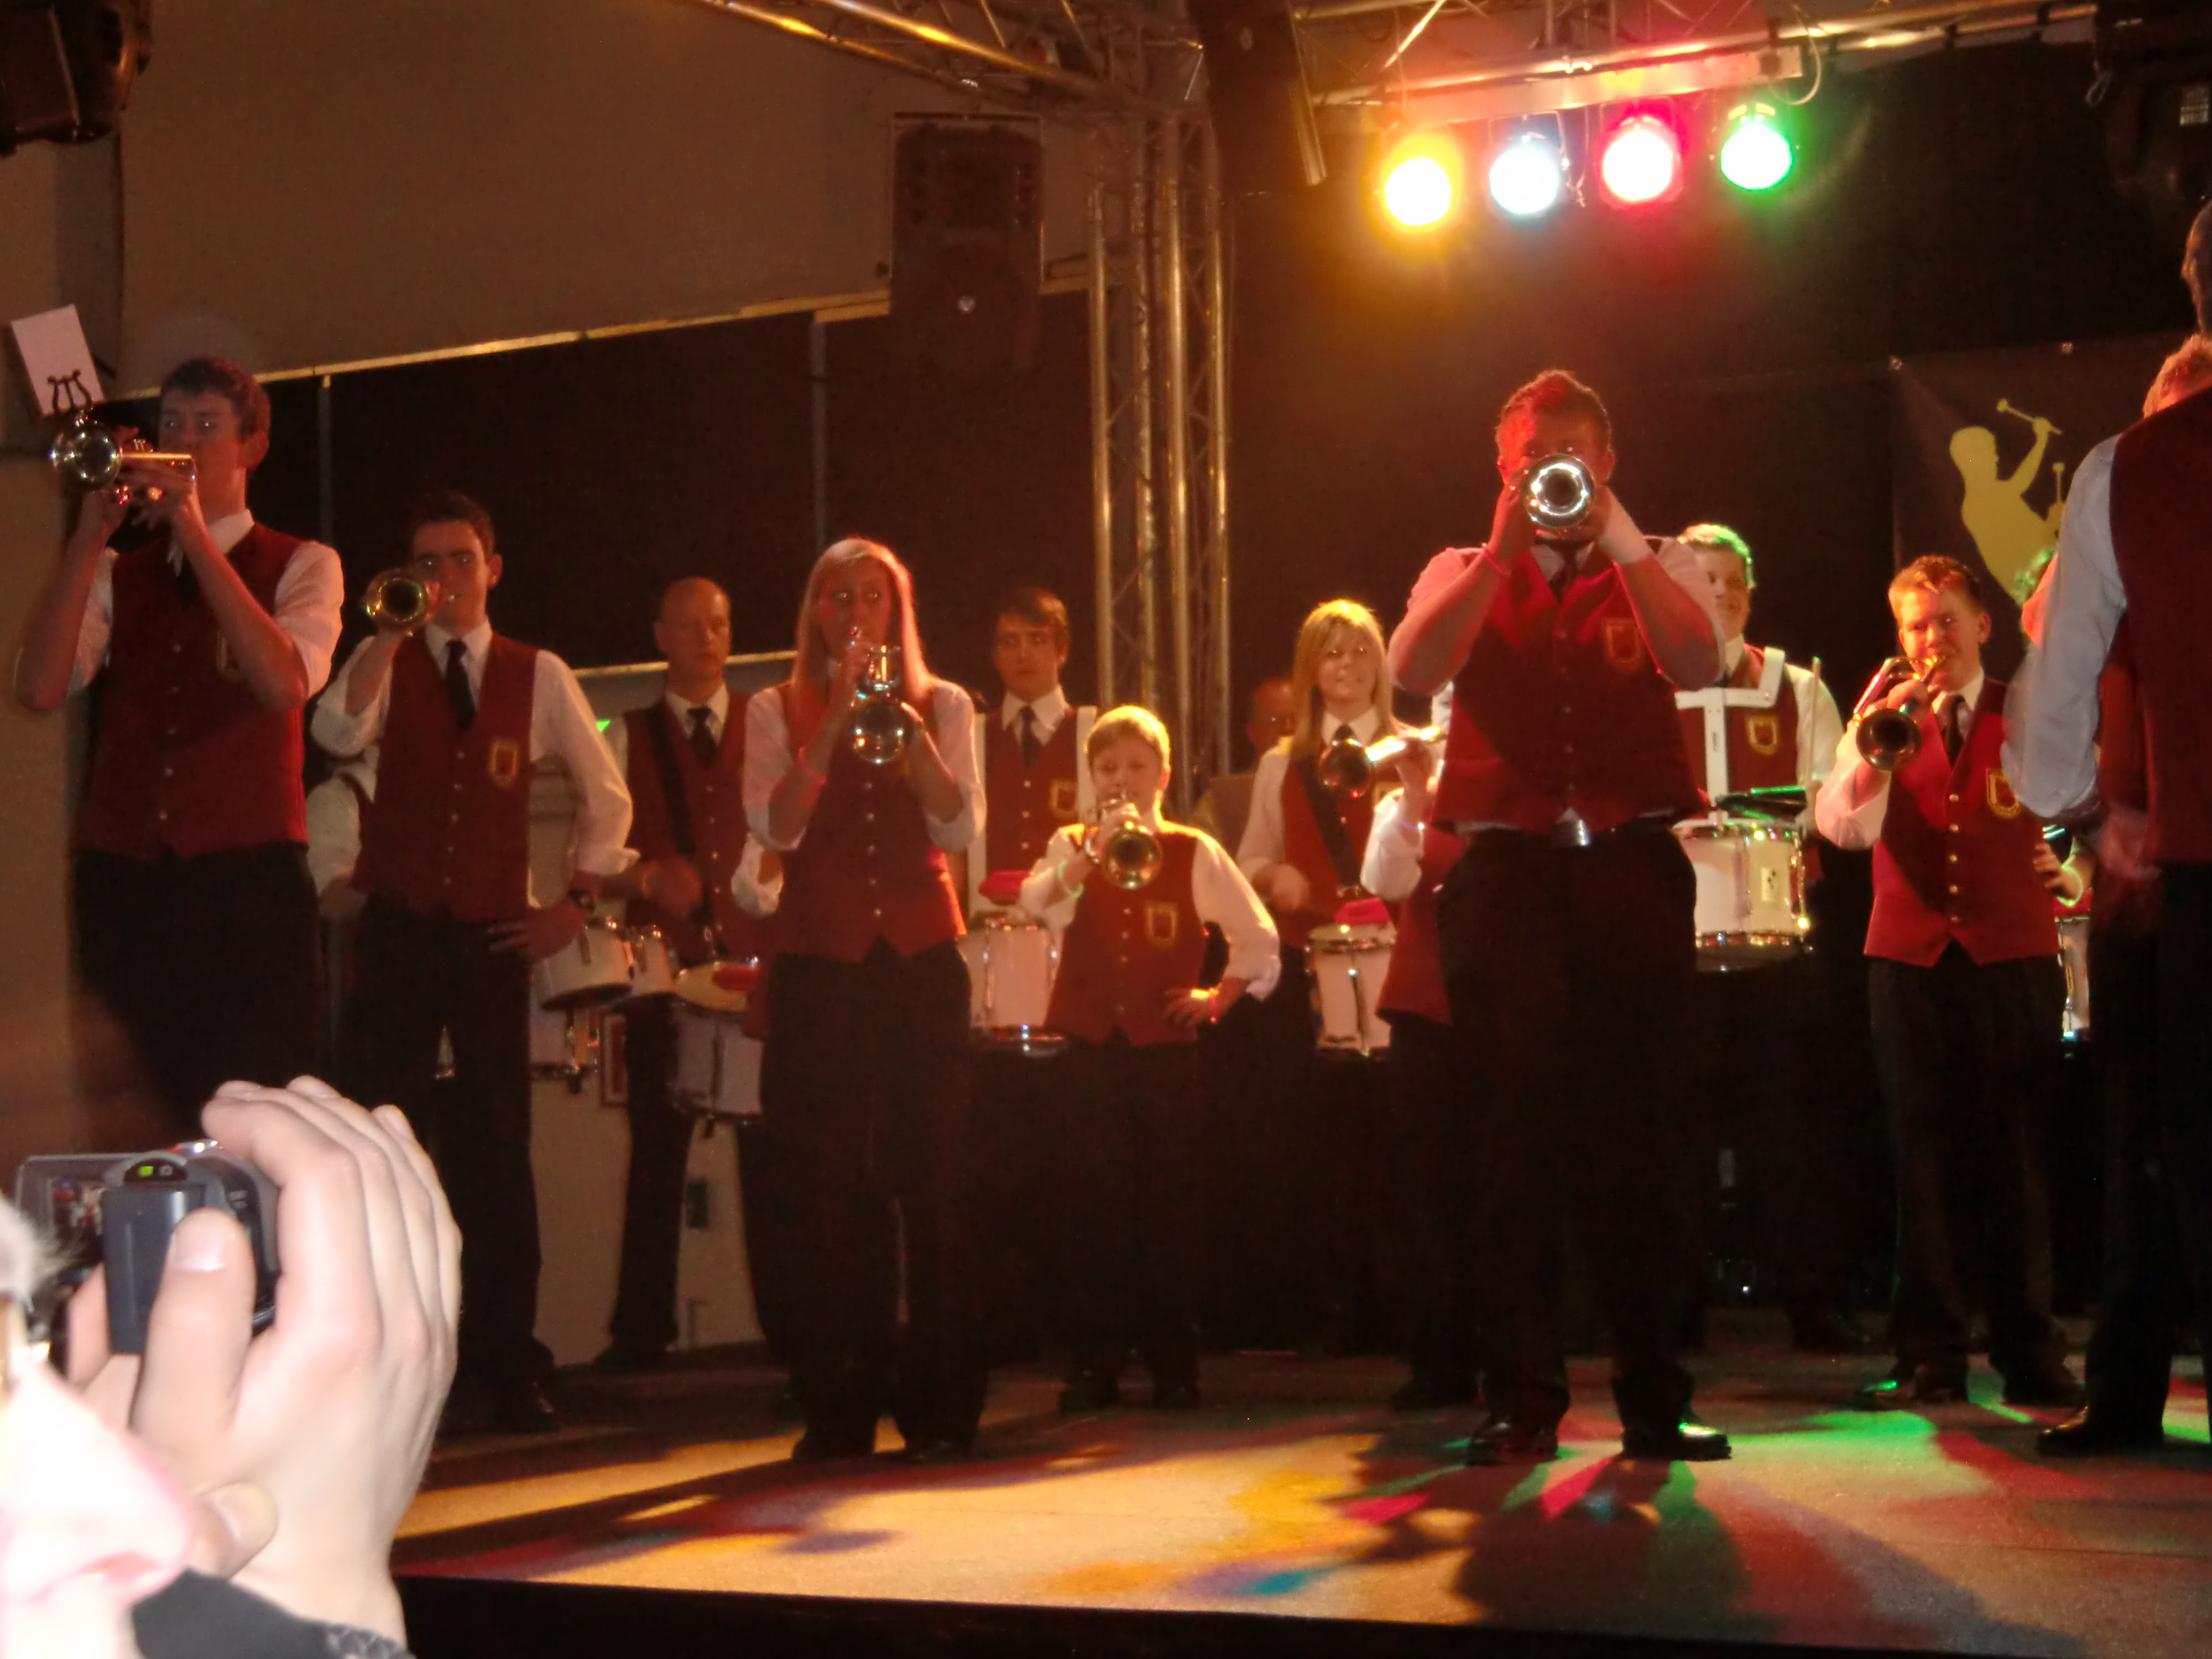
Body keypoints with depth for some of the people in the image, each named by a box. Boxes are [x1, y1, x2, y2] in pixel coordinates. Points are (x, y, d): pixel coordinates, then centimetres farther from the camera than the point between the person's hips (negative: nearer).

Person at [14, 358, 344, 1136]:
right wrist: (90, 536, -6)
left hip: (247, 874, -3)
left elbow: (285, 684, -12)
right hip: (124, 874, 3)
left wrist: (193, 531, -12)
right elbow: (40, 688, 0)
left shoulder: (302, 566, 9)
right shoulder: (117, 574, 17)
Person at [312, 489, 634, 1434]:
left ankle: (507, 1372, 9)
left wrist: (578, 902, 8)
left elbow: (606, 797, 15)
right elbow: (338, 735, -18)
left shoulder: (539, 677, 8)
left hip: (493, 935, 1)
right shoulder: (389, 663, 4)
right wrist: (391, 631, -20)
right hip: (398, 932, -1)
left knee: (498, 1156, 3)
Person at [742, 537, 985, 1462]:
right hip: (818, 961, 0)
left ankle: (941, 1403, 2)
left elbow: (958, 828, -4)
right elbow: (776, 828, -7)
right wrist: (835, 721, -14)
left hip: (920, 957, 0)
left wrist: (905, 726, -15)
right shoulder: (779, 712, 8)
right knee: (828, 1184, -1)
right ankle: (841, 1407, 6)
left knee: (931, 1177, -4)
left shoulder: (942, 706, 9)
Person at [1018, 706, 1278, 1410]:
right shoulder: (1072, 846, 6)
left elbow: (1258, 937, 11)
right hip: (1091, 1048, 1)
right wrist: (1092, 851, -26)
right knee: (1092, 1206, 0)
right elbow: (1036, 902, -15)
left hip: (1166, 1046, -1)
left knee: (1169, 1209, 1)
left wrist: (1217, 996, 4)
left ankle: (1174, 1365, 9)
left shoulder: (1195, 853, 5)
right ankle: (1094, 1365, 7)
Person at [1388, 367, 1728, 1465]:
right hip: (1509, 872, 0)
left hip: (1633, 869, 0)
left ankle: (1654, 1395, 8)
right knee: (1519, 1137, -3)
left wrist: (1618, 539, -12)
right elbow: (1414, 671, -5)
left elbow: (1698, 665, -7)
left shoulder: (1659, 569, 15)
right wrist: (1504, 546, -9)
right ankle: (1521, 1399, 1)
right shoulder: (1464, 574, 16)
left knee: (1636, 1132, 0)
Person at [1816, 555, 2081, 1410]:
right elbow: (1844, 827, -6)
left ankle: (2031, 1353, 6)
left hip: (2012, 956, -1)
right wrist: (1872, 746, -21)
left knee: (2017, 1159, -1)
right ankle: (1930, 1357, 4)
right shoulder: (1885, 718, 10)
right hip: (1912, 958, 1)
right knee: (1926, 1161, 0)